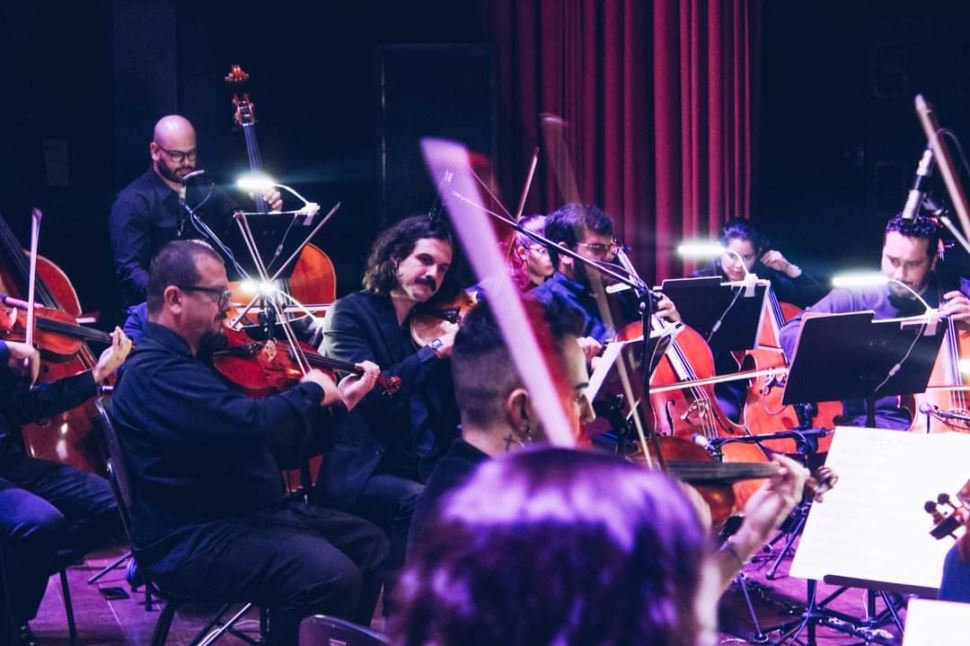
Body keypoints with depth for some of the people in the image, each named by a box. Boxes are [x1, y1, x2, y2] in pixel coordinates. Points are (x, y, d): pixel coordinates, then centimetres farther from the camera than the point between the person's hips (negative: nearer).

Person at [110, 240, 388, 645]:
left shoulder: (196, 358, 14)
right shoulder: (156, 372, -20)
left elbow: (272, 429, 21)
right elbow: (252, 426, -31)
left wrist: (337, 402, 11)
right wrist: (311, 392, -13)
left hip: (249, 515, 11)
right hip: (194, 541, -11)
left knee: (369, 544, 15)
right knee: (331, 577, -28)